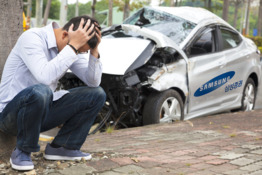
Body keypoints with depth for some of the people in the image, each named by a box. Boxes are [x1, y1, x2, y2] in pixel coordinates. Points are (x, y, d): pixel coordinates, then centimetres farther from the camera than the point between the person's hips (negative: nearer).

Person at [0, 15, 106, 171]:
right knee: (40, 91, -41)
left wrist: (94, 50, -14)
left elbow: (93, 82, -1)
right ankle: (22, 152, -17)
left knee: (97, 94, -2)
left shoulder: (71, 48, 2)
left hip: (41, 111, 7)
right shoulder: (32, 38, -21)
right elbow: (45, 77, -37)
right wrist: (73, 46, -33)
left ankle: (61, 147, 2)